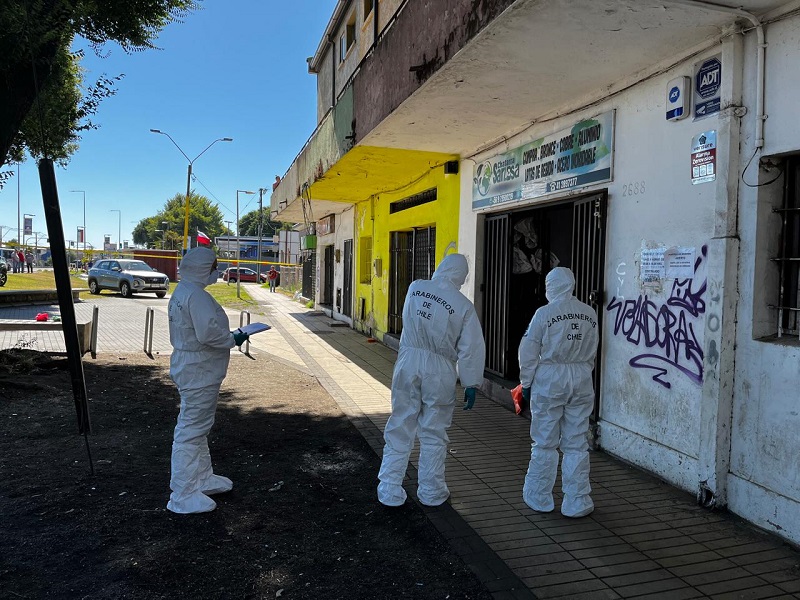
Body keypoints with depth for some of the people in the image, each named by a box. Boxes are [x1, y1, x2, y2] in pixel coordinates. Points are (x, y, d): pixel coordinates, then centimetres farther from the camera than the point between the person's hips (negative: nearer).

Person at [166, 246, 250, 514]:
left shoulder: (183, 291, 13)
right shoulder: (196, 295, -21)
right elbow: (208, 333, -30)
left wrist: (228, 335, 10)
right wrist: (234, 339, -14)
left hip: (191, 368, 11)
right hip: (199, 371, -11)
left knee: (196, 426, 21)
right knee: (192, 430, -3)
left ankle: (202, 478, 37)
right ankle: (182, 496, 6)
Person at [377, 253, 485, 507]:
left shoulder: (415, 288, -1)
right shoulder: (464, 306, -8)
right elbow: (470, 350, -6)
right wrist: (471, 385, 2)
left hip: (408, 362, 2)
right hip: (439, 371, -2)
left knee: (399, 429, 11)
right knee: (434, 434, 11)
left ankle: (390, 492, 17)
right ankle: (431, 493, 25)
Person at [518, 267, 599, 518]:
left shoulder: (544, 313, -9)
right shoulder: (590, 314, 4)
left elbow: (528, 353, -7)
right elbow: (592, 352, 10)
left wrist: (526, 383, 3)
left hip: (549, 380, -4)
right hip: (581, 382, 4)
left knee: (545, 443, 8)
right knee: (576, 445, 10)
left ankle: (540, 498, 18)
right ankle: (576, 503, 15)